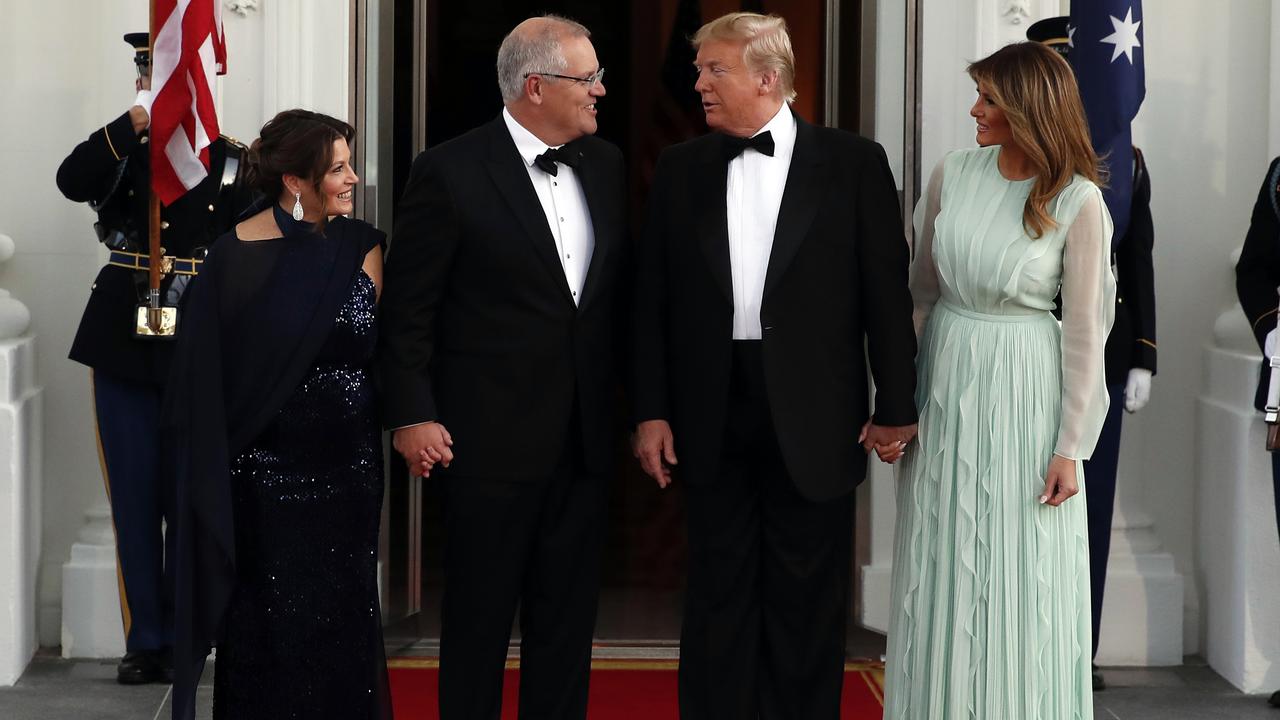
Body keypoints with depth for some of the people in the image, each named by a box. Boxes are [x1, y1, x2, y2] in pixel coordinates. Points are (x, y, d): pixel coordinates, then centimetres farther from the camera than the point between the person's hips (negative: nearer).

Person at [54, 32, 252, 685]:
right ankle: (145, 641, 12)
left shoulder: (230, 161, 3)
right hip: (124, 346, 2)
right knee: (134, 500, 5)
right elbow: (72, 182, -16)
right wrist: (136, 122, -24)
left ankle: (183, 639, 12)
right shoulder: (120, 152, 6)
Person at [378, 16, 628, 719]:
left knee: (568, 615, 12)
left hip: (582, 438, 5)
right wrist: (411, 415, -11)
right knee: (479, 615, 6)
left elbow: (618, 291, 13)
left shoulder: (605, 165, 7)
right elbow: (407, 308, -8)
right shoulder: (450, 171, -10)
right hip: (490, 438, -5)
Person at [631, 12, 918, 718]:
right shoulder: (680, 168, 6)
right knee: (718, 596, 9)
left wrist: (895, 409, -4)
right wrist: (650, 411, 1)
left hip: (813, 420, -2)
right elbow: (653, 298, 6)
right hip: (713, 416, 2)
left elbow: (887, 291, -2)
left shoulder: (854, 163, -1)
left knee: (807, 602, 7)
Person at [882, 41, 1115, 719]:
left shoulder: (1078, 202, -11)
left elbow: (1085, 331, -8)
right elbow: (922, 288, 8)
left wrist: (1070, 447, -8)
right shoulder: (953, 174, 0)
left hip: (1022, 394, -3)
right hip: (944, 382, 4)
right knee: (941, 577, 10)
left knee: (1018, 584, 3)